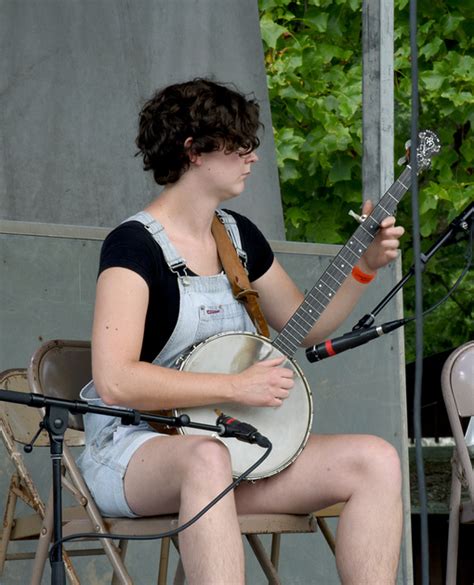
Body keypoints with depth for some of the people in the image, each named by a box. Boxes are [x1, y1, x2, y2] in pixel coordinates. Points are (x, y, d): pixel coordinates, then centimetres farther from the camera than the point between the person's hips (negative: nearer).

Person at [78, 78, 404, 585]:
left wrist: (365, 267, 10)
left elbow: (305, 326, 24)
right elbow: (114, 381, -23)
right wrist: (238, 386, -21)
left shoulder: (241, 236, 12)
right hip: (136, 451, -7)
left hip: (237, 442, 8)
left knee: (377, 461, -13)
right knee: (207, 459, -42)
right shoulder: (134, 244, -12)